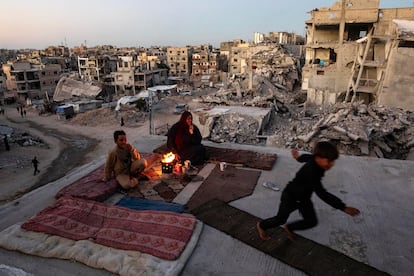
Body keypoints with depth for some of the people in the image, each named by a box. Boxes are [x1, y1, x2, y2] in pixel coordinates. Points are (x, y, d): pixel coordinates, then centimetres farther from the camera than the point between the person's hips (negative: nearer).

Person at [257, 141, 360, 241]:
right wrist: (343, 207, -45)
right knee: (280, 219, 12)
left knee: (312, 221, 5)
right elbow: (322, 194, -44)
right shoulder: (311, 172, -41)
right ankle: (261, 225, 42)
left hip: (304, 197, 8)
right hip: (290, 196, -8)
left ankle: (289, 228, 31)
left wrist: (299, 157, 32)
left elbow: (306, 157, 9)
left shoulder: (315, 160, -15)